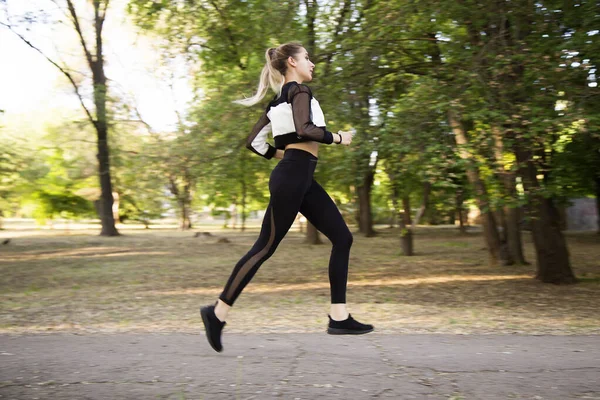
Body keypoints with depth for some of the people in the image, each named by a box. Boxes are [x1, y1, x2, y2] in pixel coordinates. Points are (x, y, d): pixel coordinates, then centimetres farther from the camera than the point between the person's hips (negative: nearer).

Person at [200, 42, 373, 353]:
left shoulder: (278, 100, 21)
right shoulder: (299, 90, -5)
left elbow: (254, 141, 19)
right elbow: (305, 129, -23)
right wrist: (339, 137, -9)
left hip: (301, 180, 10)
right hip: (292, 178, -10)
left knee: (342, 238, 5)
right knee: (265, 247, -6)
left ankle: (338, 317, 5)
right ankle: (218, 312, 5)